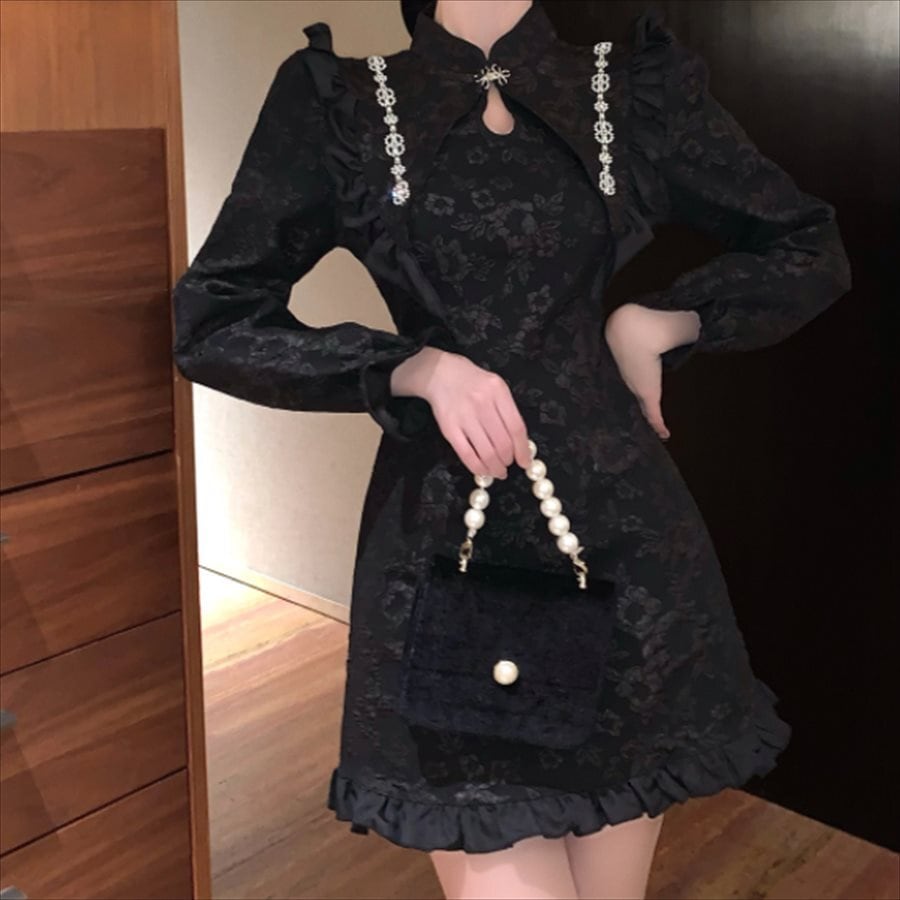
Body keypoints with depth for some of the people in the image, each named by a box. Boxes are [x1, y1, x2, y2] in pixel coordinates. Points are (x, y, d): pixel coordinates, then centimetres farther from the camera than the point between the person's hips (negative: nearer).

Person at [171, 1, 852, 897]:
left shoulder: (639, 84, 7)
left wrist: (652, 322, -2)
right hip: (442, 538, -1)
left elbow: (810, 252, 14)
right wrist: (418, 366, -12)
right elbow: (210, 322, -1)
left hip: (621, 529, 2)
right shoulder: (338, 100, 2)